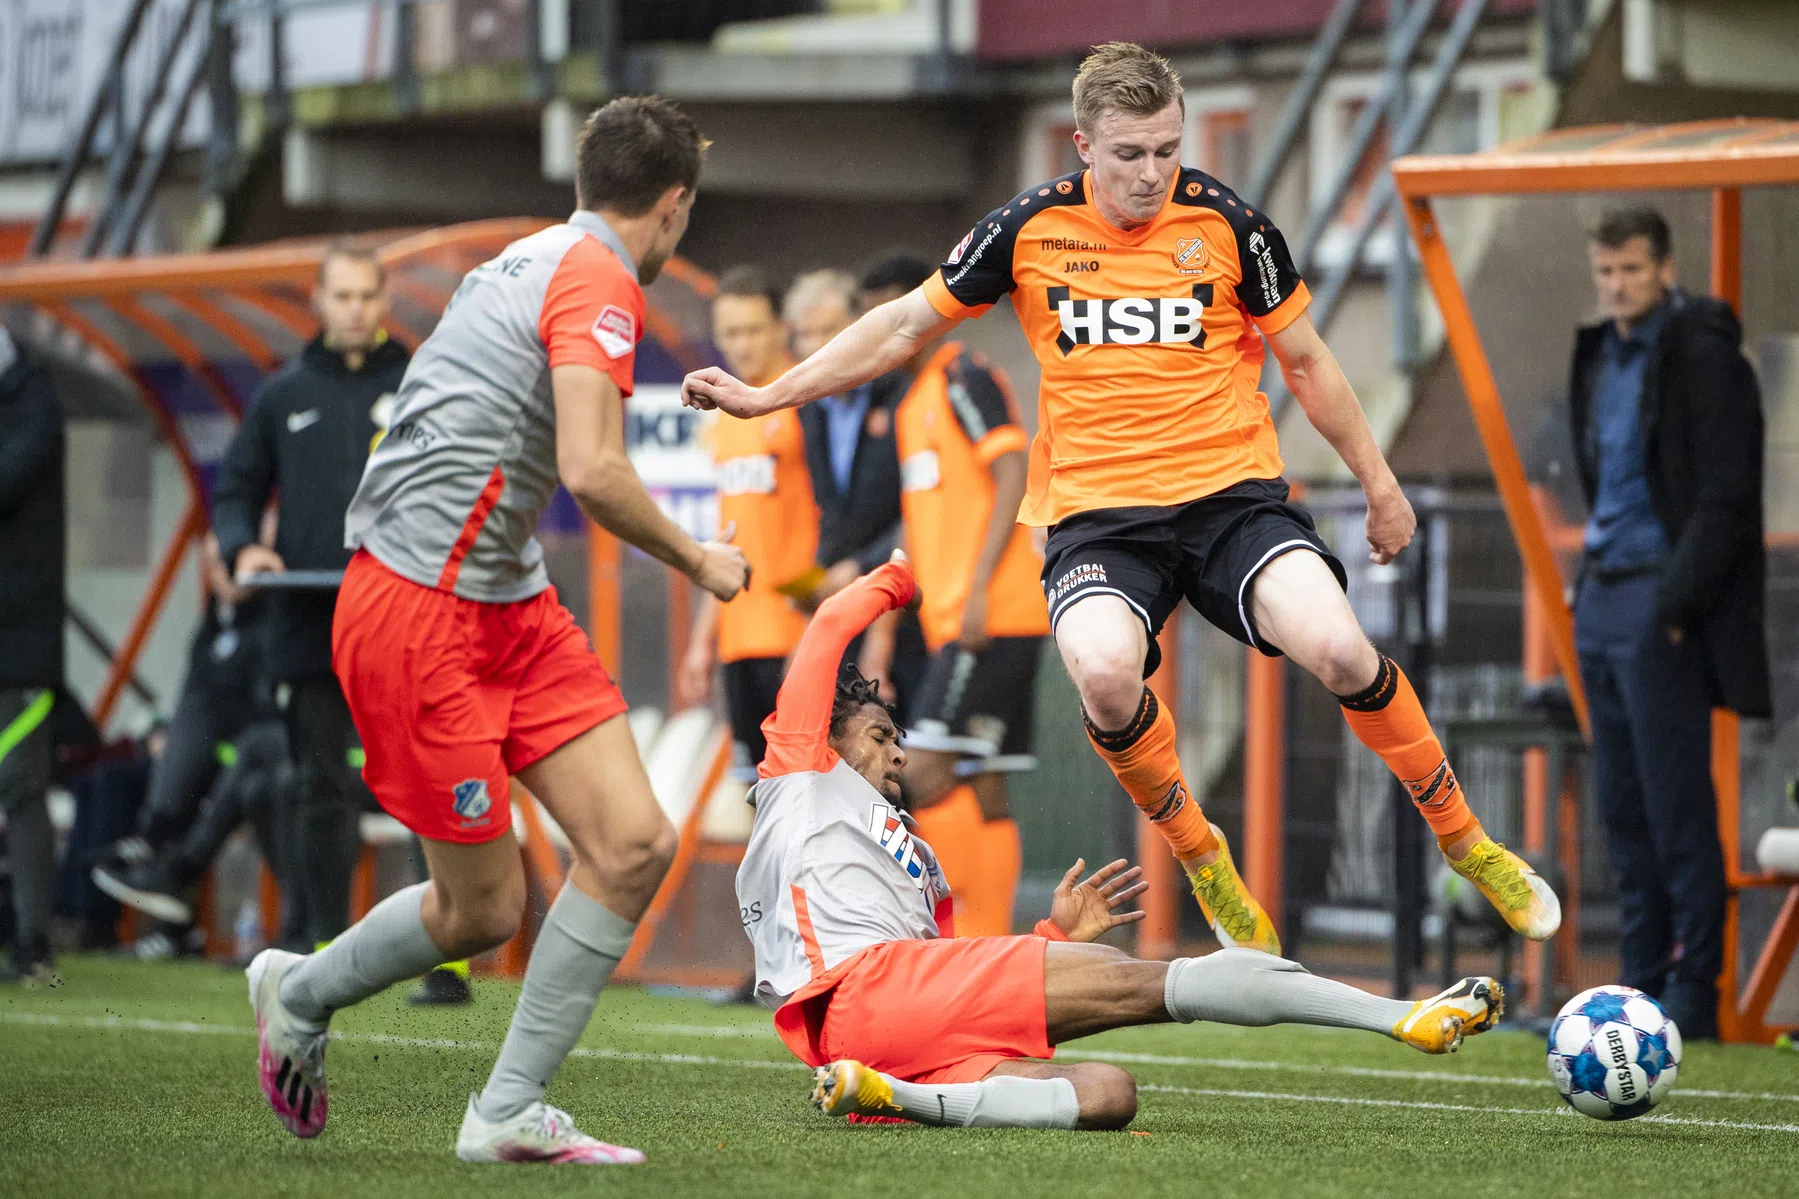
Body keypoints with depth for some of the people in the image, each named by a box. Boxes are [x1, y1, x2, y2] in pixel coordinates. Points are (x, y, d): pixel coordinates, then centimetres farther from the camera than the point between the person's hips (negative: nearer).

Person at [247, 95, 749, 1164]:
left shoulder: (528, 262, 15)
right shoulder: (597, 279, -14)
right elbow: (593, 471, -24)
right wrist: (696, 561, -10)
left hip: (510, 605, 10)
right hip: (419, 613, -10)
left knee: (636, 844, -3)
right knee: (483, 908, -1)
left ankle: (509, 1113, 3)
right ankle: (302, 994, 27)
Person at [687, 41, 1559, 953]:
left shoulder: (1226, 224, 0)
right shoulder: (1030, 229, 1)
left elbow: (1306, 363, 14)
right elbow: (905, 325, 13)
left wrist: (1380, 485, 18)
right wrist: (766, 396, 11)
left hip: (1232, 493, 0)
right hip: (1096, 513, 0)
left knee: (1340, 652, -25)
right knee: (1105, 673, -32)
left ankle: (1464, 842, -1)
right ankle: (1199, 857, -4)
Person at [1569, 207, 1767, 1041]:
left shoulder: (1702, 356, -10)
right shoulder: (1602, 358, 16)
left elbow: (1725, 497, -15)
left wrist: (1676, 603, -18)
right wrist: (1591, 583, 14)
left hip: (1663, 604, -9)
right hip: (1603, 597, 9)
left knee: (1676, 806, -8)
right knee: (1623, 806, 8)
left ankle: (1693, 994, -5)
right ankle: (1643, 983, 12)